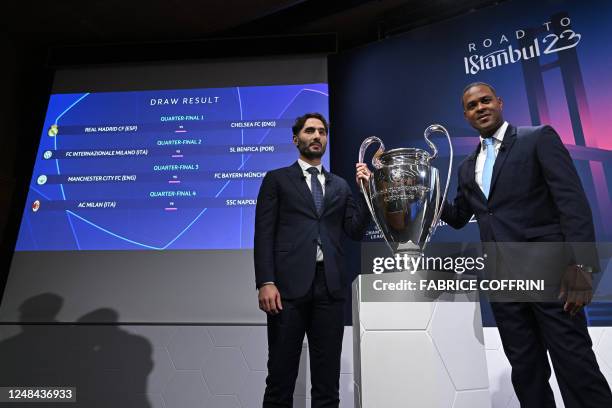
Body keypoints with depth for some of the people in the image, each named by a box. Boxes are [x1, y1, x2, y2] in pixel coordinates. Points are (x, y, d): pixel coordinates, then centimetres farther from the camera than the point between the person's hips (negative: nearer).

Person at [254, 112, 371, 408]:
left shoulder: (340, 185, 18)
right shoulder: (277, 179, 8)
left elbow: (356, 231, 11)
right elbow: (264, 234, -1)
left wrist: (364, 189, 4)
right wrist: (265, 282, -11)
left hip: (330, 286, 3)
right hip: (289, 284, -3)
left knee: (328, 375, 11)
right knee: (281, 373, 6)